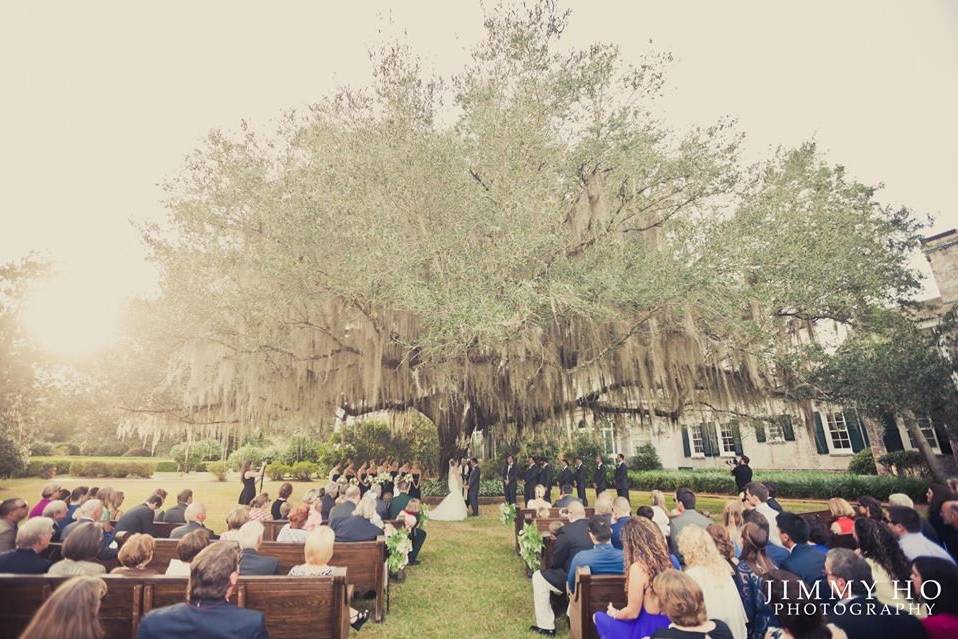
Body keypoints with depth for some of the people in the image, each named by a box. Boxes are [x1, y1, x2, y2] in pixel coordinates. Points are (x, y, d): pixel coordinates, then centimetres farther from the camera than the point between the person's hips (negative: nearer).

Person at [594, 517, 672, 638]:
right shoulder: (666, 559, -4)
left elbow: (633, 612, -16)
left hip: (646, 629, -7)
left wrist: (614, 613, 5)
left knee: (599, 617, 11)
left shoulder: (638, 567, -23)